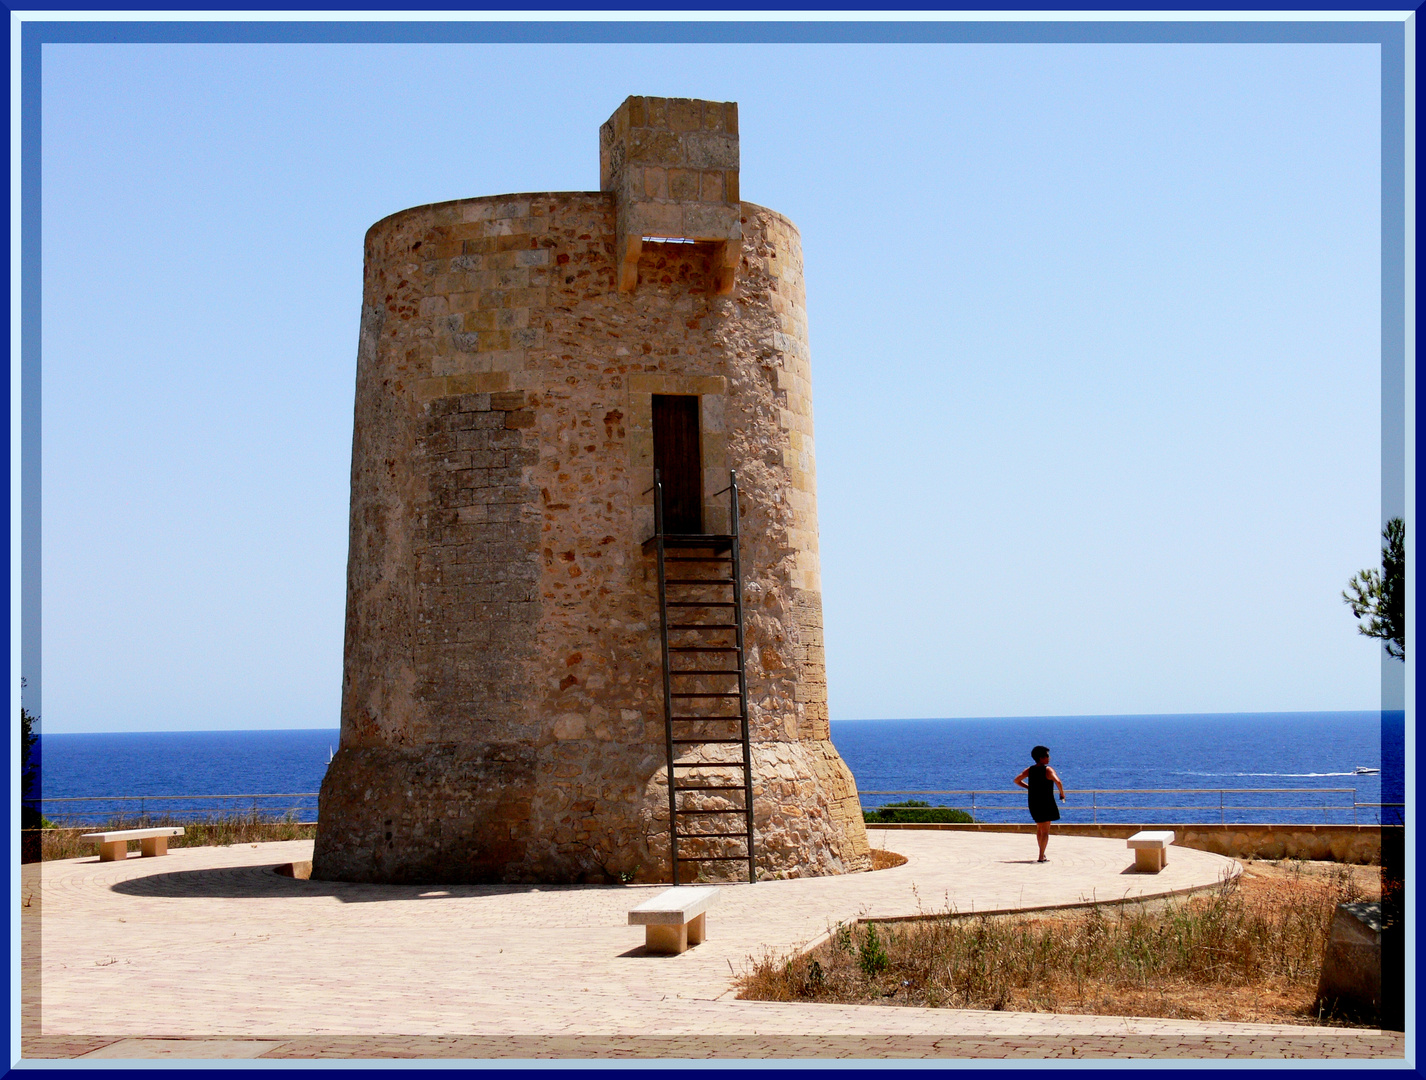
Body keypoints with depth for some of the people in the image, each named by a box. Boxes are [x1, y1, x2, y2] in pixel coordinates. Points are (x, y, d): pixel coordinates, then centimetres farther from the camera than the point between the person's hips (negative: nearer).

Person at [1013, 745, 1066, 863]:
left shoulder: (1030, 770, 6)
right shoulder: (1048, 770, -13)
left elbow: (1017, 780, 13)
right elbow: (1058, 782, -28)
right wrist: (1062, 794, -12)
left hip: (1033, 803, 6)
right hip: (1046, 803, -6)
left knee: (1039, 828, 23)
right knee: (1045, 831, -2)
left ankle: (1042, 853, 32)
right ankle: (1041, 857, -9)